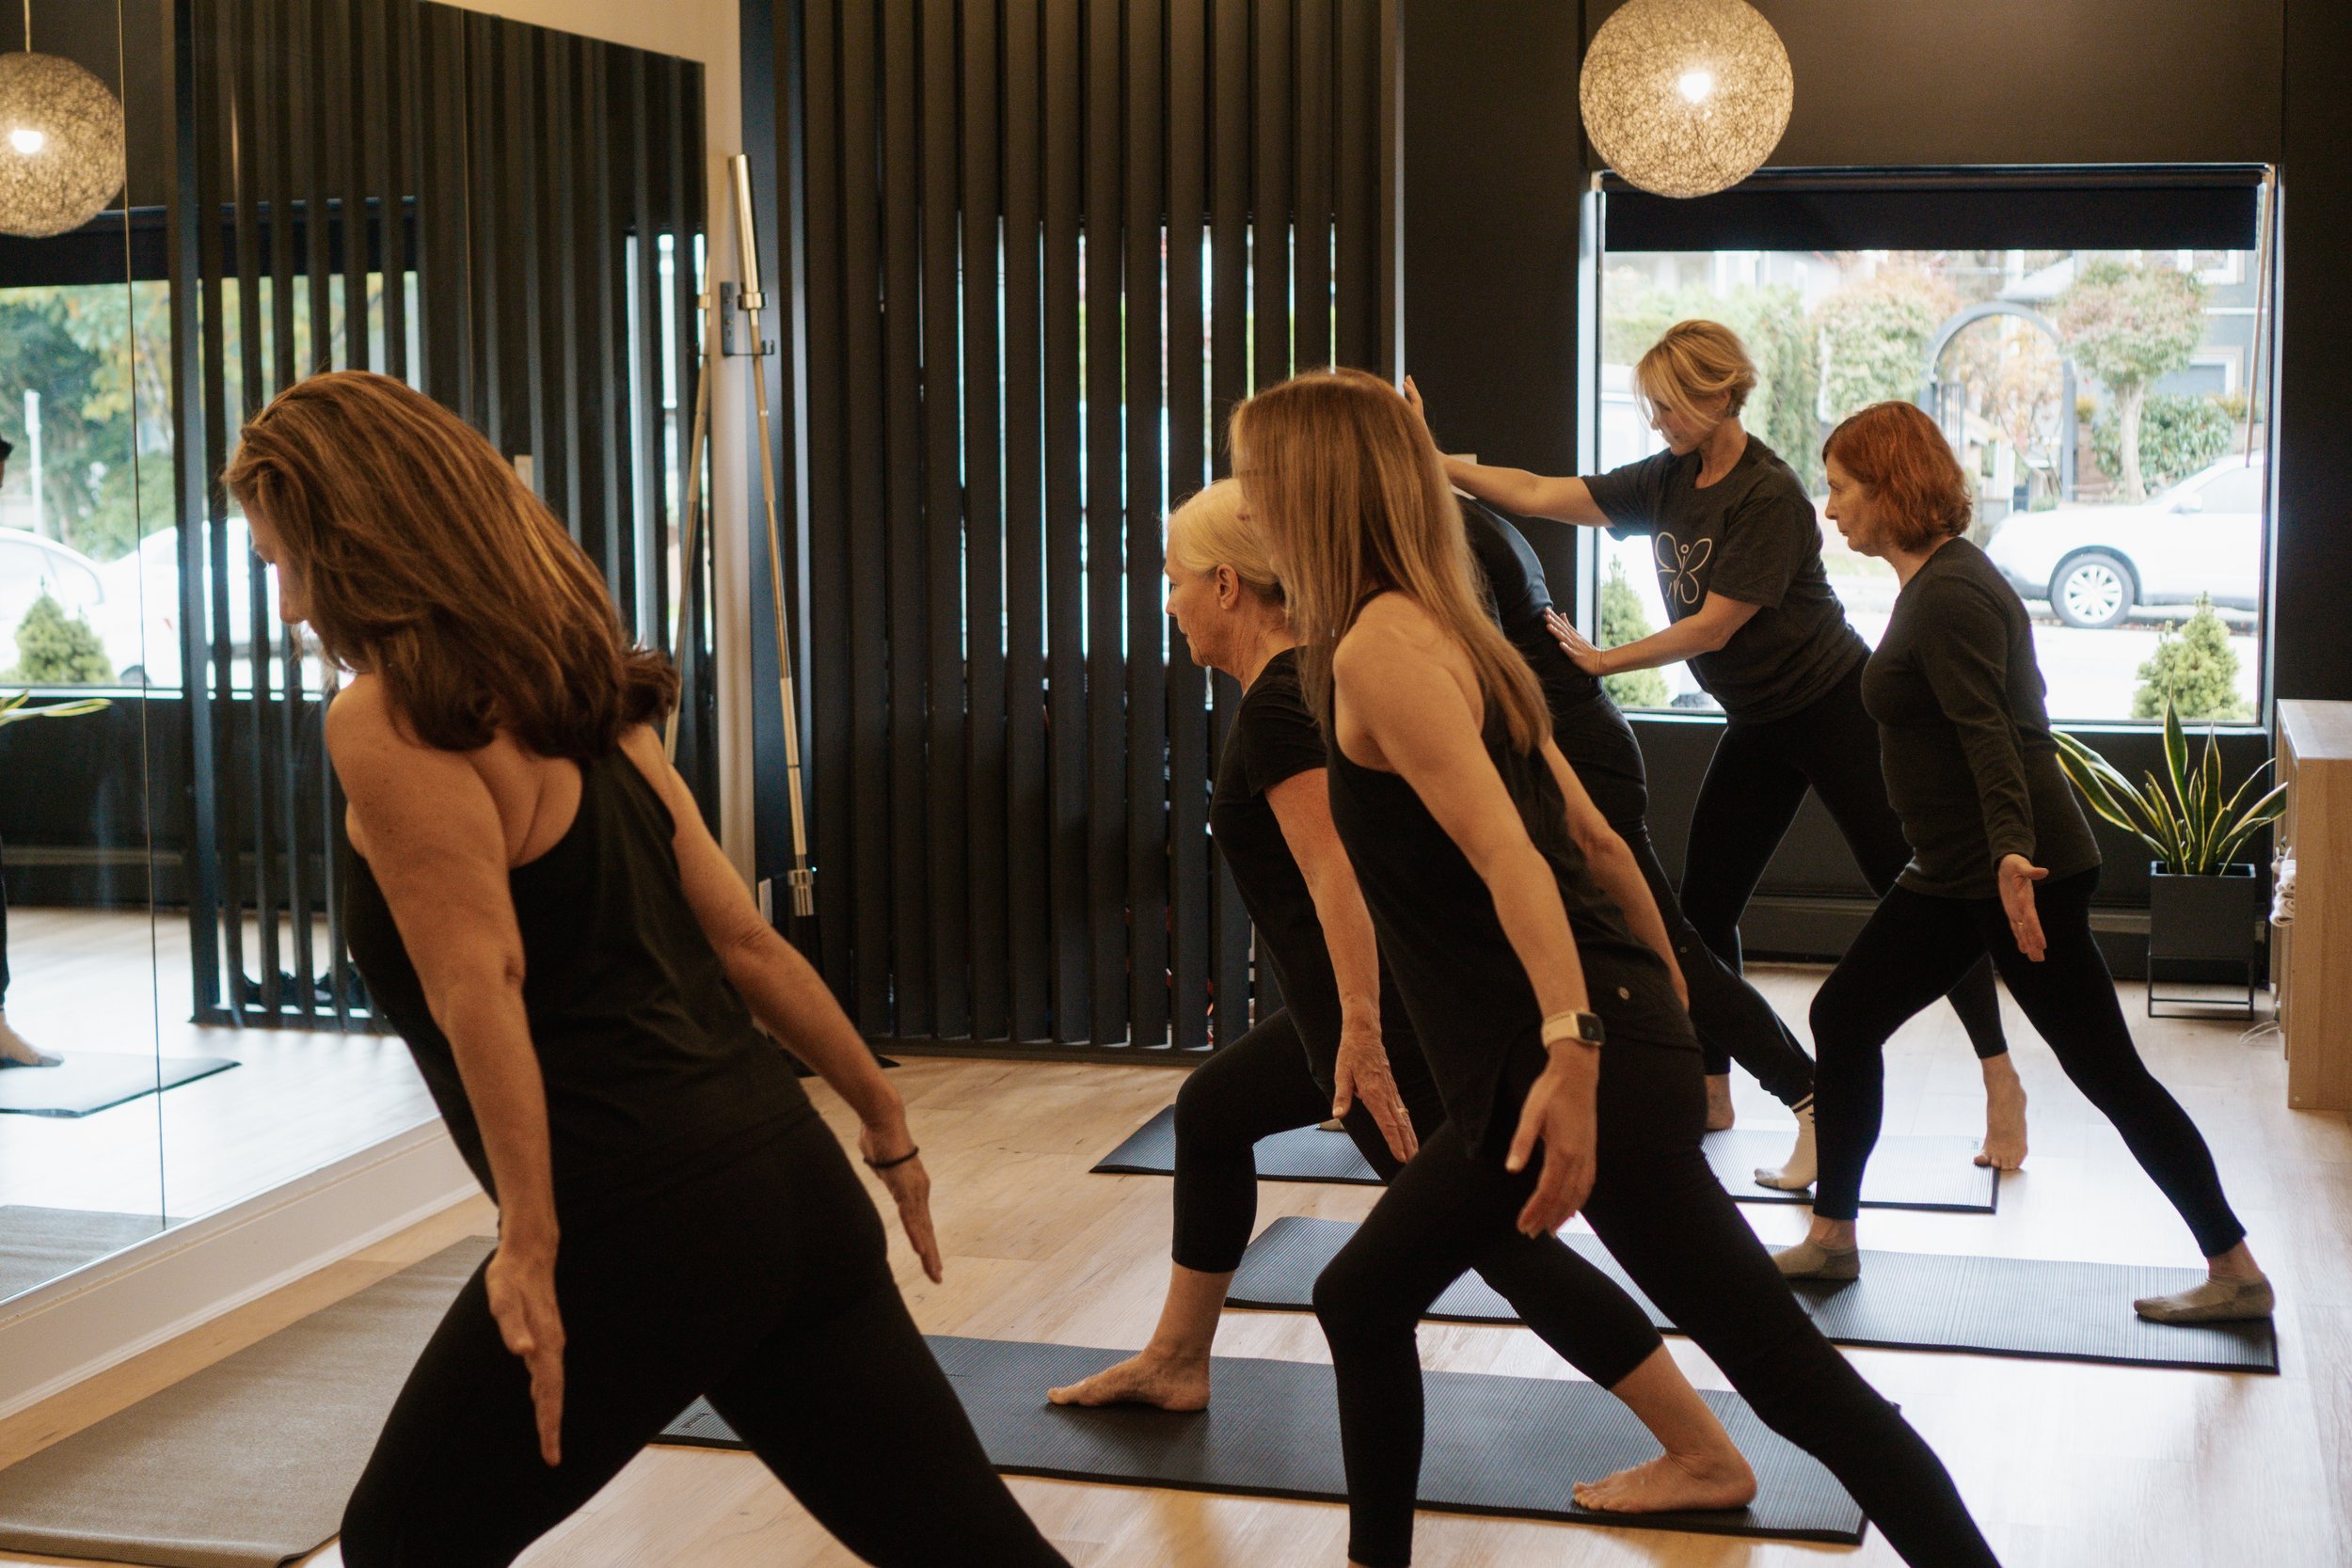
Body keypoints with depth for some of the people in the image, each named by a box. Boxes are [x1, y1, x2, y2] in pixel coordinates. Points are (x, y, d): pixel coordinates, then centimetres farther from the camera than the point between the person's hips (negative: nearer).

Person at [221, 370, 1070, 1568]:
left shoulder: (385, 720, -7)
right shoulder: (584, 702, 16)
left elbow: (480, 984, -19)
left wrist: (530, 1245, -21)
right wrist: (885, 1124, 23)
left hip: (634, 1227, -8)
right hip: (784, 1183, 8)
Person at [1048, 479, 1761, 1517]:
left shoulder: (1277, 707, -17)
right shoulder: (1311, 680, 12)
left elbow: (1335, 866, -29)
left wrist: (1361, 1026, -35)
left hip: (1390, 1008, -11)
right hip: (1366, 1001, 11)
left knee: (1497, 1235, -7)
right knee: (1210, 1110, 23)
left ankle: (1707, 1458, -6)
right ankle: (1175, 1364, 36)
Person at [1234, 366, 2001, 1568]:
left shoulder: (1378, 644, -12)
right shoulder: (1441, 632, 16)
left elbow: (1508, 853, -23)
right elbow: (1581, 824, 20)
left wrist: (1573, 1052, -29)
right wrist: (1658, 1004, 26)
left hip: (1587, 1062, -10)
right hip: (1523, 1065, 10)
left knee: (1790, 1376, -7)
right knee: (1360, 1300, 19)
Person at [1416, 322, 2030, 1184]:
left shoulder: (1770, 496, -21)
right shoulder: (1670, 481, 2)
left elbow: (1714, 625, -22)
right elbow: (1543, 495, -2)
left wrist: (1602, 661, -16)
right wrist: (1433, 463, -10)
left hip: (1836, 709, -8)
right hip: (1758, 721, 8)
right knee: (1703, 906, 7)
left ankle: (2001, 1081, 1)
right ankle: (1712, 1089, 20)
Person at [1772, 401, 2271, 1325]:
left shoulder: (1949, 597, -17)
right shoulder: (1940, 581, 13)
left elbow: (1987, 730, -28)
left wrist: (2013, 852, -39)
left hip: (2021, 868, -10)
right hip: (1957, 872, 10)